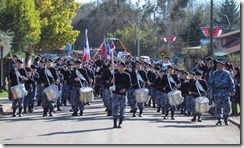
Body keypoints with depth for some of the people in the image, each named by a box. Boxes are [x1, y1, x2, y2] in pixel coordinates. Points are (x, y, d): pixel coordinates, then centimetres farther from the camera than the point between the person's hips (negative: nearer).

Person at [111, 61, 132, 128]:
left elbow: (129, 84, 6)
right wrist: (112, 82, -20)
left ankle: (120, 123, 8)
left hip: (123, 94, 0)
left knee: (122, 109, 0)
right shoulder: (115, 74, 2)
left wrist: (125, 89, -11)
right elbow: (111, 83, 3)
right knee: (115, 108, -3)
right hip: (116, 93, 0)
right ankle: (115, 123, 4)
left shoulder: (127, 75, 4)